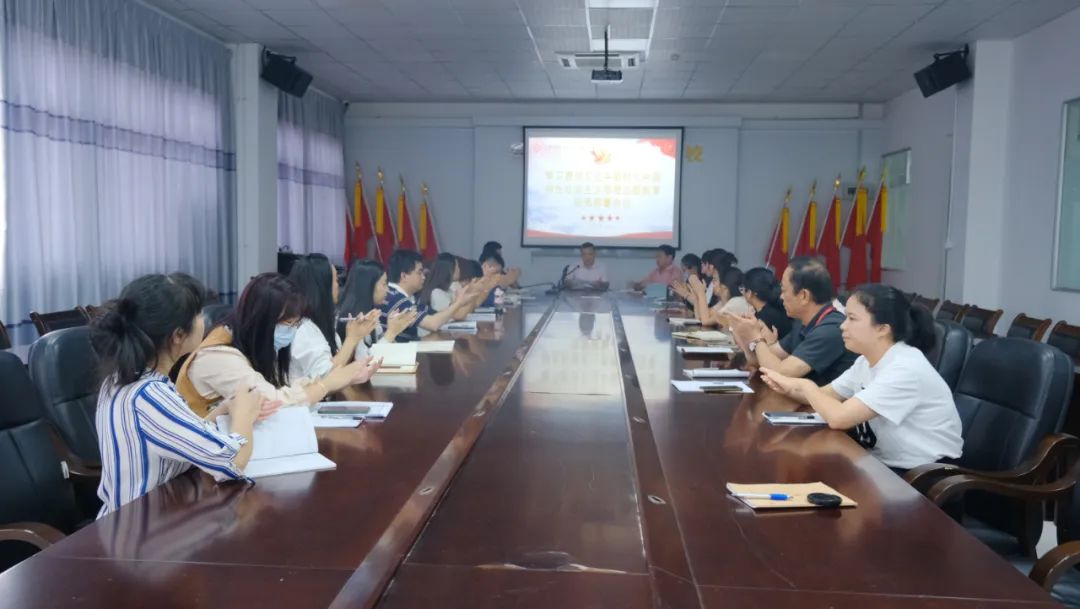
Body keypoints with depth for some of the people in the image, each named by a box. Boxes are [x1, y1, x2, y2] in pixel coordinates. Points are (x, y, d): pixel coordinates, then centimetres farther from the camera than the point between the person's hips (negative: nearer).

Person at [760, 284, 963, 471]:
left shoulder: (905, 369, -24)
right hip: (884, 464, 7)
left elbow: (838, 417, -30)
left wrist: (807, 387, -12)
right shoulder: (866, 361, 4)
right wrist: (791, 387, -10)